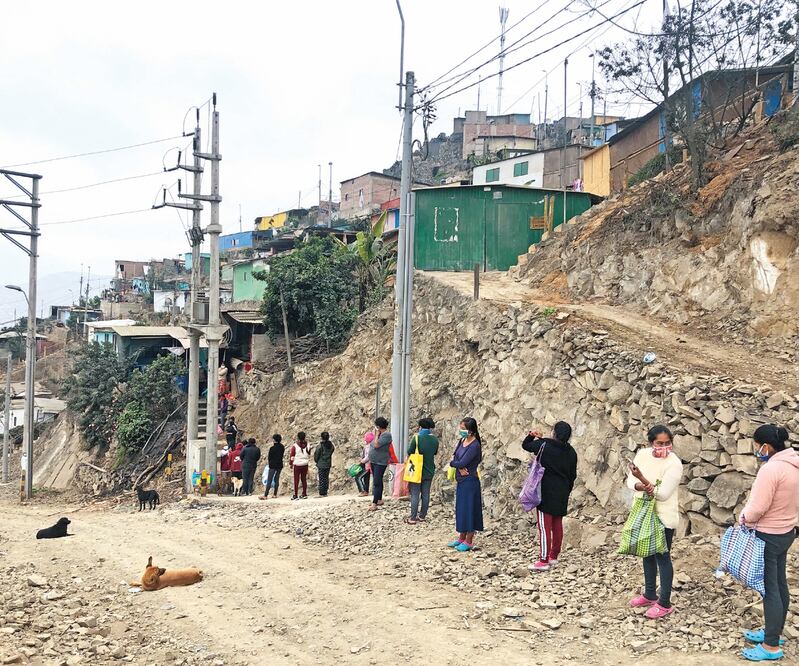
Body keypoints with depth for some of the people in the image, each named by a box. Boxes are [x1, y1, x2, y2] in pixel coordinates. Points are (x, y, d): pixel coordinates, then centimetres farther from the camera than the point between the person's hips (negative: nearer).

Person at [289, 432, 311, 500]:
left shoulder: (295, 446, -10)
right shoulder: (307, 446, 0)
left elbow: (291, 456, -5)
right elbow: (309, 456, 11)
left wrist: (291, 464, 7)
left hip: (297, 465, -3)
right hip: (305, 465, 3)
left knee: (296, 480, 1)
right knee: (304, 479, 12)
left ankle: (295, 495, 0)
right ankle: (304, 494, 15)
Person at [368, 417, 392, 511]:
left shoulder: (386, 435, -16)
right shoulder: (380, 434, 12)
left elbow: (376, 445, -26)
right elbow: (373, 445, 18)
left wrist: (376, 435, -13)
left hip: (380, 463, -10)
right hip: (374, 461, 10)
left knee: (377, 483, -12)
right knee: (377, 482, 16)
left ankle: (374, 504, -15)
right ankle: (379, 500, 25)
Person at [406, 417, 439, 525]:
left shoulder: (417, 438, -17)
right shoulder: (435, 439, -2)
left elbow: (409, 452, -11)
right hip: (429, 471, 5)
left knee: (415, 495, 1)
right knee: (426, 494, 13)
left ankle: (413, 518, 2)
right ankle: (422, 515, 22)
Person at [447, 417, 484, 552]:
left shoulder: (475, 445, -18)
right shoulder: (462, 441, 8)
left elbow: (462, 462, -23)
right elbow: (454, 457, 3)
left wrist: (453, 462, -4)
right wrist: (459, 467, -14)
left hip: (470, 481, -8)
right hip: (460, 480, 8)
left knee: (469, 509, -1)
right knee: (461, 509, 15)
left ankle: (469, 541, 8)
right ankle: (461, 538, 26)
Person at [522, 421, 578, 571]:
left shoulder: (544, 444, -11)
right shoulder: (571, 452, 4)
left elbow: (525, 445, 2)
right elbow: (573, 475, 12)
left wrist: (532, 436, 16)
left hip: (546, 491, -6)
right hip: (562, 494, 6)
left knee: (545, 526, -7)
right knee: (557, 524, 17)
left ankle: (543, 561, -9)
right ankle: (554, 556, 27)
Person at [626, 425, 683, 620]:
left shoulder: (674, 463, -20)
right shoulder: (642, 454, -2)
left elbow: (663, 494, -22)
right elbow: (630, 480, -2)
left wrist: (643, 479, -32)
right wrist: (640, 486, -25)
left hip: (664, 517, -6)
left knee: (662, 557, 0)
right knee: (648, 554, 18)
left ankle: (664, 603, 9)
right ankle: (650, 594, 35)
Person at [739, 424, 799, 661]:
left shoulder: (771, 469, -25)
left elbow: (757, 508, -24)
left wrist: (744, 517, -4)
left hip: (769, 536, -9)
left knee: (769, 589, -2)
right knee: (779, 585, 18)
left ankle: (771, 646, 5)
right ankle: (774, 632, 32)